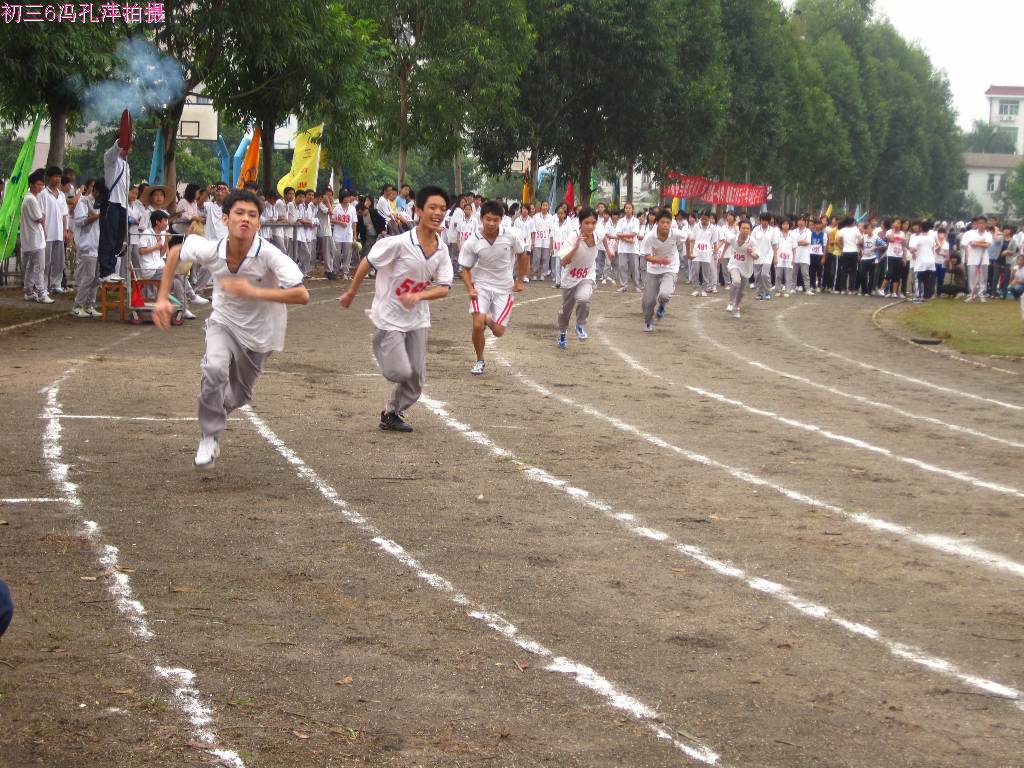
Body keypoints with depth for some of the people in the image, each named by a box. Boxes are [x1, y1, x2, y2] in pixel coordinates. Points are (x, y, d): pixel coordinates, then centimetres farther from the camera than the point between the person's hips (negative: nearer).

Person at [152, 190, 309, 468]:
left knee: (237, 397, 12)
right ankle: (209, 438, -12)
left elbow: (302, 295, -35)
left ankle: (218, 406, 51)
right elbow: (176, 252, -1)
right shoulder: (211, 250, -23)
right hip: (224, 322, 0)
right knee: (214, 368, -30)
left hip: (259, 333, 0)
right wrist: (162, 298, -6)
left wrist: (254, 291, -42)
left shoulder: (269, 254, -31)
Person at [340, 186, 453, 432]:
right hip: (388, 317, -5)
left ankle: (393, 413, 28)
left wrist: (418, 296, -25)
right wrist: (351, 293, 2)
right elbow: (367, 262, -9)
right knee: (400, 372, -11)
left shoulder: (442, 250, -5)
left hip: (417, 318, 6)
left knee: (416, 378, 7)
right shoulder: (400, 243, -22)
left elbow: (444, 288, -5)